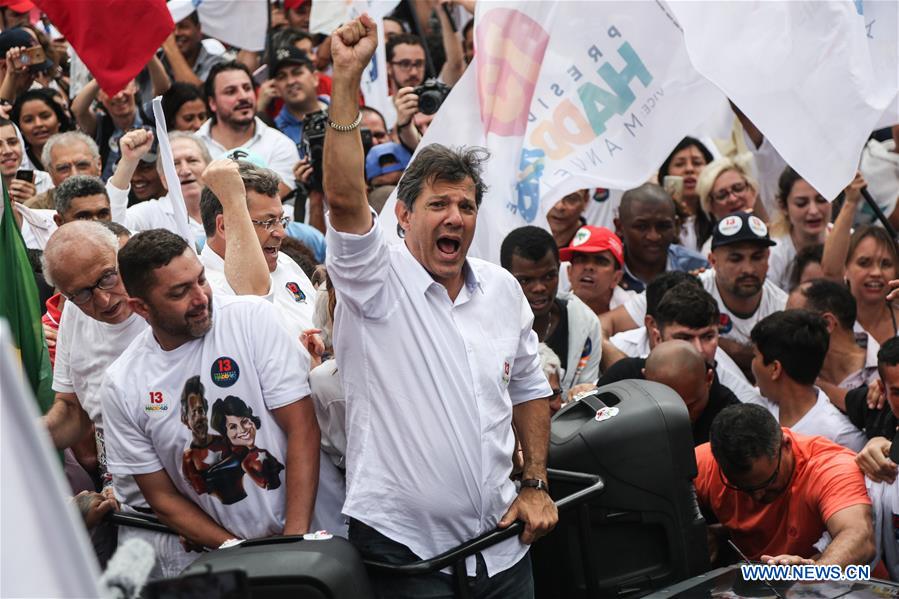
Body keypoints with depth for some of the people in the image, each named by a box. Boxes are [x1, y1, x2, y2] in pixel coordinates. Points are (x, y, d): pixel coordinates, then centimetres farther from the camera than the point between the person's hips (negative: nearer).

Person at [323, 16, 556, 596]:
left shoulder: (503, 288, 9)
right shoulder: (376, 281, -8)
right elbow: (345, 197, -25)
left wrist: (536, 485, 10)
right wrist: (348, 77, -29)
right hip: (402, 543, -5)